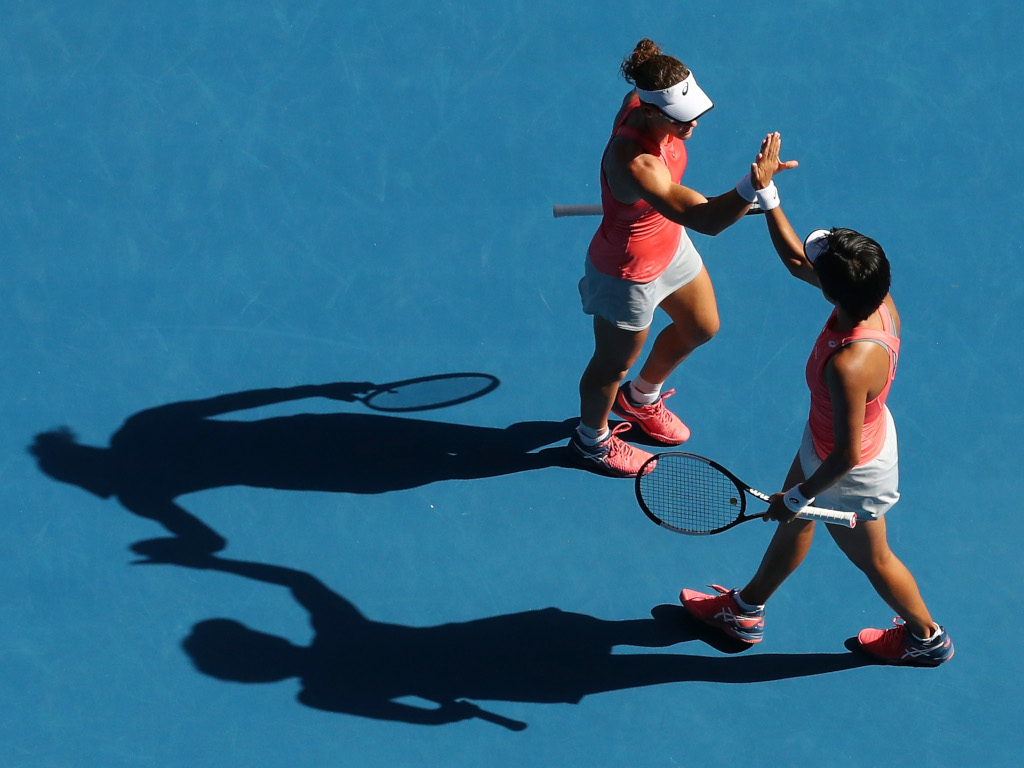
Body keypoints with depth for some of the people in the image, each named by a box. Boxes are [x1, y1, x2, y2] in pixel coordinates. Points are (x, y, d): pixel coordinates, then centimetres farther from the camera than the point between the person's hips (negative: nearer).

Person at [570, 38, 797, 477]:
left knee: (701, 328, 30)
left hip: (669, 243, 9)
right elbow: (704, 219, -53)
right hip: (628, 272, -9)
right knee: (614, 363, 20)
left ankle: (640, 399, 60)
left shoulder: (641, 101, -20)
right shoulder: (634, 163, -46)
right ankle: (591, 440, 52)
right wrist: (754, 185, -69)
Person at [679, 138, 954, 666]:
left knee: (871, 558, 22)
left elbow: (846, 454, -34)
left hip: (851, 475, -8)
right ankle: (746, 611, 55)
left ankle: (928, 638, 50)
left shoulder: (848, 365, -46)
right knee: (793, 522, 30)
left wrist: (801, 496, -18)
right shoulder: (876, 296, -24)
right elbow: (795, 260, -6)